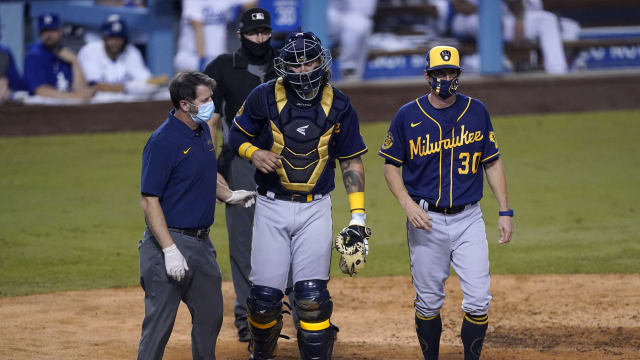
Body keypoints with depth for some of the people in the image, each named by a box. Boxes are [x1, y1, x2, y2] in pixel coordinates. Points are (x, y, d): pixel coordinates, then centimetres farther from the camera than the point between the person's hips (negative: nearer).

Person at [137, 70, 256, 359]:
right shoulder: (162, 142, -18)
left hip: (202, 241, 9)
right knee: (160, 322, -6)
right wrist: (170, 250, -25)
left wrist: (229, 195, 9)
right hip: (171, 240, -9)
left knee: (210, 316, 16)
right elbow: (149, 201, -20)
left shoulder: (203, 130, 9)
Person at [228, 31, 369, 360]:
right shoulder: (264, 97, -5)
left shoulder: (338, 105, -1)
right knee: (264, 295, 0)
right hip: (272, 207, 0)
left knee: (311, 295, -10)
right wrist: (254, 153, -16)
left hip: (315, 209, 0)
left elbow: (351, 160, 6)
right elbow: (237, 136, 7)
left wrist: (357, 215, -2)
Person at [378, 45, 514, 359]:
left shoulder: (476, 111, 4)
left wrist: (505, 212, 4)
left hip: (468, 219, 1)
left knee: (478, 301, -8)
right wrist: (407, 203, -11)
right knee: (428, 303, 5)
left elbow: (492, 163, 10)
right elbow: (392, 165, 5)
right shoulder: (408, 116, -1)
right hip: (426, 221, -1)